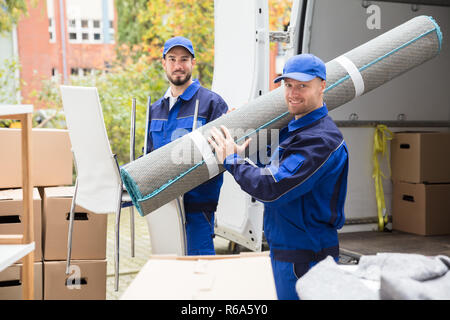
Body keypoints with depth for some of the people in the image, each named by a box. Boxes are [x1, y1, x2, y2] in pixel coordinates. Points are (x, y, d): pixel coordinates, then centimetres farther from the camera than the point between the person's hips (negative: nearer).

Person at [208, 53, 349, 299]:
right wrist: (243, 154, 9)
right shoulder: (293, 129, 11)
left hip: (305, 258, -9)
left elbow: (272, 188, -26)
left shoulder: (321, 140, -21)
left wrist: (232, 161, -12)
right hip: (284, 251, 10)